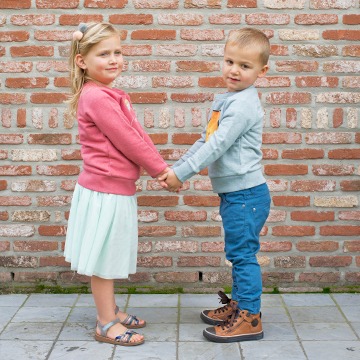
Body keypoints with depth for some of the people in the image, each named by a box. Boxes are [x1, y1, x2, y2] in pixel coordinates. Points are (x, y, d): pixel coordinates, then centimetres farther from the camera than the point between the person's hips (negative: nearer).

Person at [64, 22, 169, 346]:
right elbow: (128, 141, -20)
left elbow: (138, 135, 9)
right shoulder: (96, 97, -20)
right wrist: (162, 170, -9)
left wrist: (162, 168, -1)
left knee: (109, 258, 19)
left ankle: (111, 311, 33)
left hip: (117, 188, 10)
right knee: (103, 259, 3)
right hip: (106, 189, -10)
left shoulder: (112, 96, 12)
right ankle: (106, 325, 14)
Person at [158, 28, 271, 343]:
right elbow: (205, 141, 18)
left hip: (246, 193, -10)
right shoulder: (227, 101, 14)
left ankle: (250, 319, 6)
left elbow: (217, 146, -23)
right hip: (234, 193, 10)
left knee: (243, 254, -3)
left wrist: (181, 174, -19)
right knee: (238, 254, 19)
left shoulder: (243, 104, -18)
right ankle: (238, 305, 32)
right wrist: (177, 168, 10)